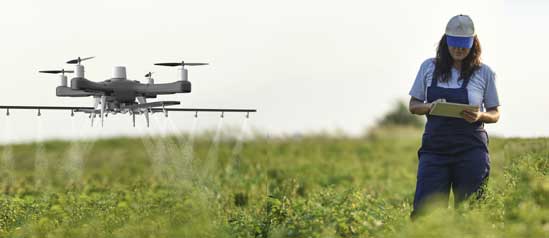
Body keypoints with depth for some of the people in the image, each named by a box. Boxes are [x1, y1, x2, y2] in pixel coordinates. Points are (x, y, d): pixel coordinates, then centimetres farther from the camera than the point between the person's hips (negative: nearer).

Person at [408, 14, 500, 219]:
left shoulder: (484, 73, 3)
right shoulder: (429, 68, 7)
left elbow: (495, 115, 10)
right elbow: (413, 106, 12)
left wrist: (480, 116, -13)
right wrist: (430, 107, -10)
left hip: (471, 152, -1)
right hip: (434, 149, 1)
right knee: (423, 212, -9)